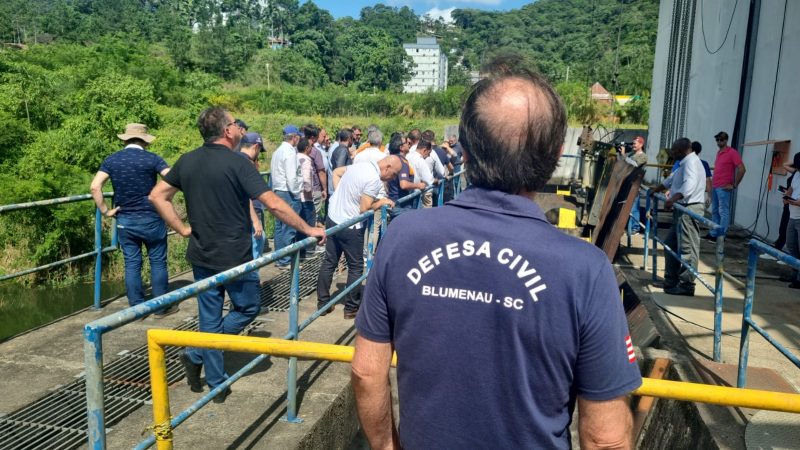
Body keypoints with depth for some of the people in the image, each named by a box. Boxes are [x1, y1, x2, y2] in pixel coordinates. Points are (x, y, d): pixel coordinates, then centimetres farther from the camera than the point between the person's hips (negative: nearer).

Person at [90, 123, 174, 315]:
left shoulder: (111, 160, 2)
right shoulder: (152, 159, -7)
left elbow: (95, 187, -7)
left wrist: (105, 211, 0)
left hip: (124, 220, 3)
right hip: (151, 219, -3)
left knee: (132, 264, 10)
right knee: (158, 262, 7)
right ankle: (162, 307, 13)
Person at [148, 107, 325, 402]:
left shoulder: (187, 162, 3)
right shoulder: (237, 164, -16)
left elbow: (157, 196, 8)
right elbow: (274, 205, -21)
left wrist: (182, 229, 9)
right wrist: (307, 229, -12)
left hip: (201, 255, 6)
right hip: (234, 257, -6)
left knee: (210, 317, 16)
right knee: (247, 308, 16)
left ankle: (216, 384, 23)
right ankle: (196, 354, 6)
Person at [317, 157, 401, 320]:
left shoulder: (359, 165, 5)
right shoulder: (374, 179, -21)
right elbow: (364, 209, -23)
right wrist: (382, 202, -8)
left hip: (333, 219, 8)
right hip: (350, 227, -8)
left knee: (329, 262, 15)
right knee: (356, 268, 8)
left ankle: (322, 303, 24)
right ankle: (352, 308, 17)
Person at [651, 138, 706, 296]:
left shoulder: (691, 162, -13)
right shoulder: (686, 163, 21)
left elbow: (690, 184, -30)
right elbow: (672, 180, 35)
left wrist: (673, 199, -41)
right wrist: (655, 190, 39)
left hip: (689, 210, -11)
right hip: (683, 210, 11)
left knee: (687, 248, -7)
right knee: (672, 245, 16)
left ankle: (686, 286, -3)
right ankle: (671, 280, 25)